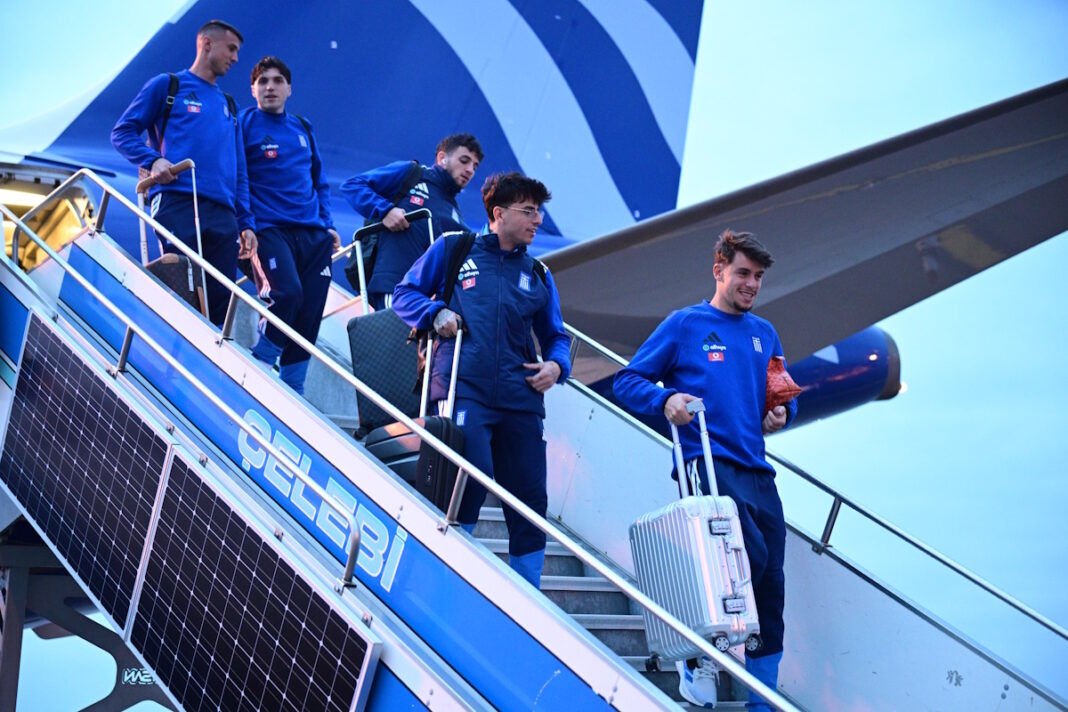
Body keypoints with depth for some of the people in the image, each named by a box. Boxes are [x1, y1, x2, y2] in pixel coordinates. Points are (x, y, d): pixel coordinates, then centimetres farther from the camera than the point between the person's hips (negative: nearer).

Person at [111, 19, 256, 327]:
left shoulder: (228, 105, 27)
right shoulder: (167, 85, 12)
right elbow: (122, 132, 7)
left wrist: (246, 222, 14)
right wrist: (152, 159, -13)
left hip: (222, 213, 5)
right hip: (176, 203, -5)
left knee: (222, 297, -2)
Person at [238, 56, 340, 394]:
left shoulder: (303, 129, 18)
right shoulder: (244, 124, 3)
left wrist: (327, 225, 15)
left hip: (313, 234, 5)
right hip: (270, 229, -5)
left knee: (309, 316, 0)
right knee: (288, 294, -26)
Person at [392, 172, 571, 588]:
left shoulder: (538, 275, 21)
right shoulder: (453, 249, 12)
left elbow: (556, 335, 25)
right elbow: (405, 294, 15)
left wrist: (556, 364, 3)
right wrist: (436, 312, -5)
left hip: (520, 398, 4)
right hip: (465, 388, -4)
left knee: (530, 498, 1)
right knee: (475, 473, -22)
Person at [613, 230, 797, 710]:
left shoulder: (764, 334, 20)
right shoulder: (685, 324, 4)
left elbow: (784, 396, 28)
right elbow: (627, 382, 2)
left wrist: (782, 412, 5)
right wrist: (667, 399, -17)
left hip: (756, 470, 6)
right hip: (707, 461, -6)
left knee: (770, 583, 3)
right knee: (751, 555, -23)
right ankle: (698, 656, -2)